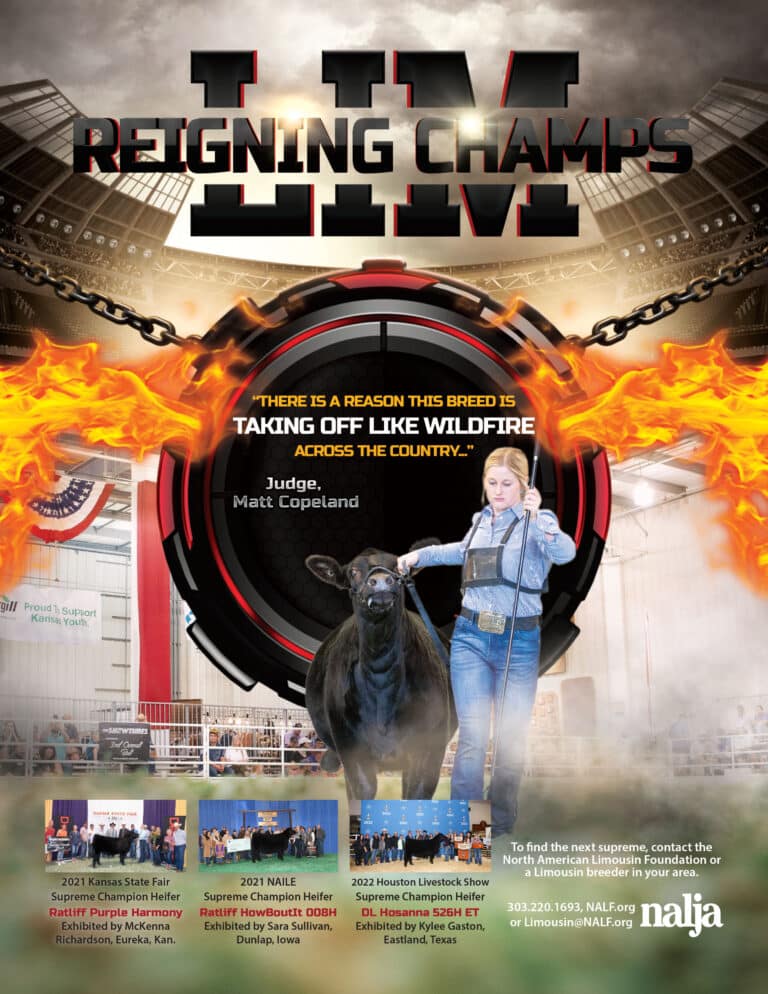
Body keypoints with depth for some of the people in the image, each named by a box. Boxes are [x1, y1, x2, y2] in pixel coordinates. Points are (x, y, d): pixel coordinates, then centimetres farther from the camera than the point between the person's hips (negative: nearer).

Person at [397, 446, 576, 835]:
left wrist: (538, 519, -44)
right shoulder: (480, 521, 12)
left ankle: (501, 824, 22)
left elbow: (565, 552, -28)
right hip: (471, 638, 3)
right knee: (471, 736, -3)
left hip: (519, 643, -3)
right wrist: (419, 555, 33)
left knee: (510, 738, 6)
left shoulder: (538, 522, -5)